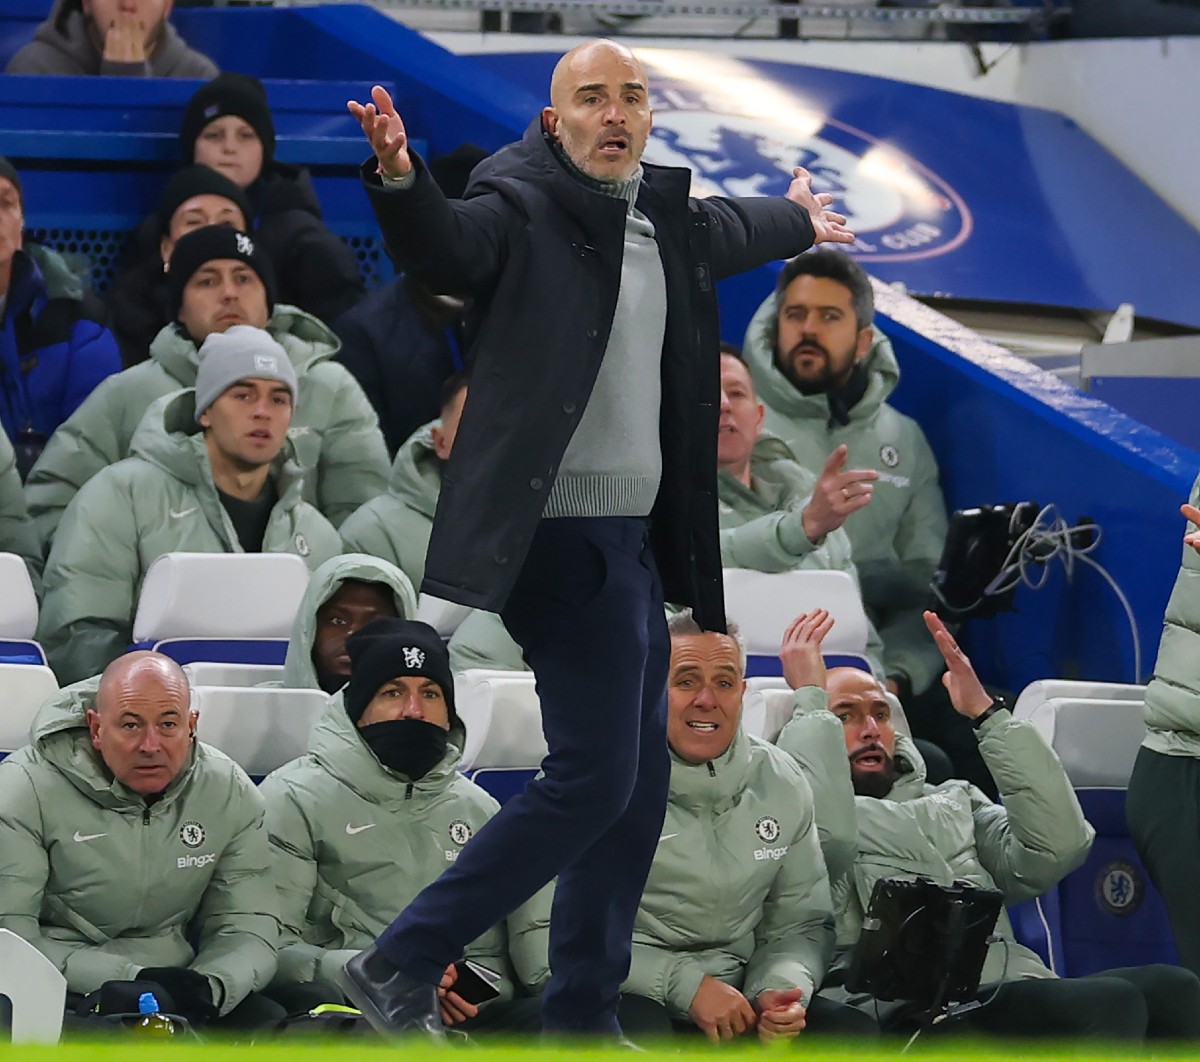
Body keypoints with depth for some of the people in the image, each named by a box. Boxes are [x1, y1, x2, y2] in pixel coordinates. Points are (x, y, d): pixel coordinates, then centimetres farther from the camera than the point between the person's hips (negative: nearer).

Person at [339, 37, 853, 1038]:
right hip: (568, 537, -9)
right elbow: (446, 246, -32)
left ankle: (583, 1018, 21)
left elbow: (727, 232, 36)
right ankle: (401, 967, -6)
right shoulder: (523, 209, -12)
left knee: (637, 788, 12)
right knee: (592, 779, -13)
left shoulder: (666, 217, 13)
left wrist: (800, 221, 56)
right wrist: (400, 179, -53)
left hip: (633, 540, 9)